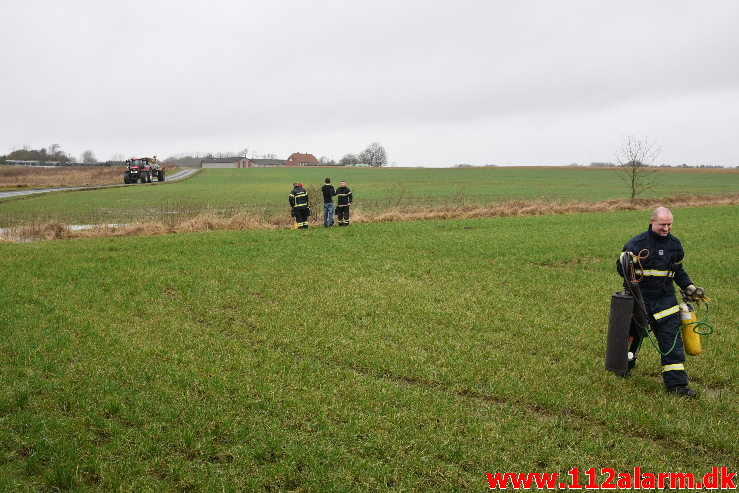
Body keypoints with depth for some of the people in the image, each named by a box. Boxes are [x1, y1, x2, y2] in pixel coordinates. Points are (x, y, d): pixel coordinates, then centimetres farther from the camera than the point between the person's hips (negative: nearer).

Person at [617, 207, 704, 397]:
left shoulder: (674, 243, 6)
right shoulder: (637, 243, -11)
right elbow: (621, 268, -8)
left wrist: (688, 286, 10)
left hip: (665, 299, 3)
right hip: (639, 298, -3)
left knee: (672, 340, -4)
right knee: (633, 335, 14)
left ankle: (676, 383, -1)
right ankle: (626, 365, 41)